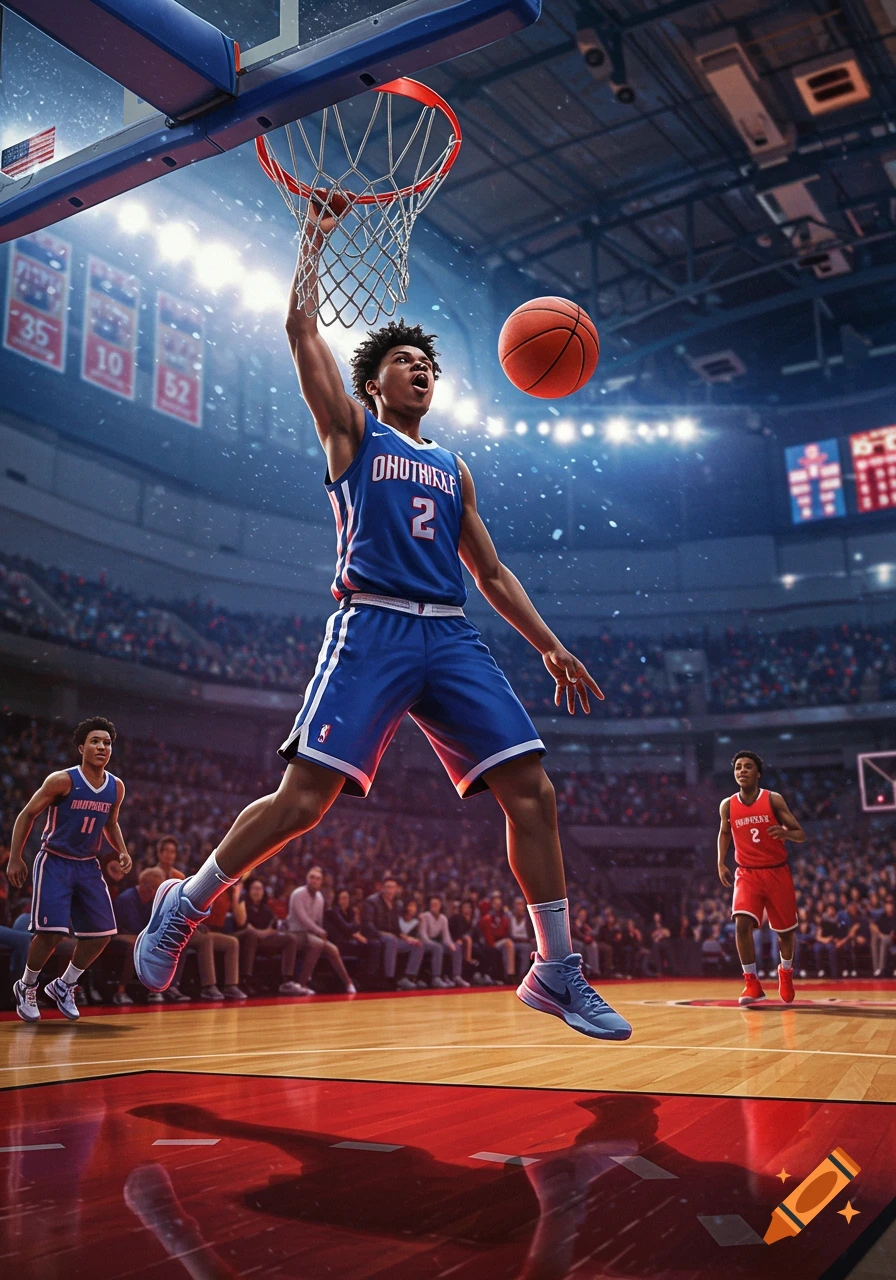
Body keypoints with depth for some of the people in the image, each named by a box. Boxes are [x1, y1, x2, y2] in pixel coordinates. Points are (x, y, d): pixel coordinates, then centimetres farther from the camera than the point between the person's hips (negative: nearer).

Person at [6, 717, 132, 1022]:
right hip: (55, 862, -6)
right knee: (51, 932, -14)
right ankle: (26, 988, 13)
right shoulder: (62, 780, -15)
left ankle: (63, 986, 24)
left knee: (102, 933, 3)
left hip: (88, 866, 6)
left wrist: (122, 851, 1)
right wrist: (15, 859, -10)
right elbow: (27, 815, -7)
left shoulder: (116, 787, 1)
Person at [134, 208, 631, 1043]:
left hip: (452, 638, 5)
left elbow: (491, 574, 24)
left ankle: (557, 973, 5)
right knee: (303, 797, -12)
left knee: (532, 791, -5)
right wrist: (315, 238, 12)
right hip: (372, 628, -5)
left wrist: (549, 646, 16)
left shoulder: (452, 468, 25)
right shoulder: (351, 430, 14)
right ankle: (185, 905, 12)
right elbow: (302, 329, 4)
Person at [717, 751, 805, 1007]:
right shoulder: (727, 806, -2)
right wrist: (721, 864, 8)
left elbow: (801, 835, -6)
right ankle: (752, 983, -9)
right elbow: (724, 833, 18)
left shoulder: (773, 800, -9)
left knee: (785, 929, 11)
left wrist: (784, 832, -28)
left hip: (777, 872, -1)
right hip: (747, 873, 1)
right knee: (742, 923, -20)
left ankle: (785, 972, 40)